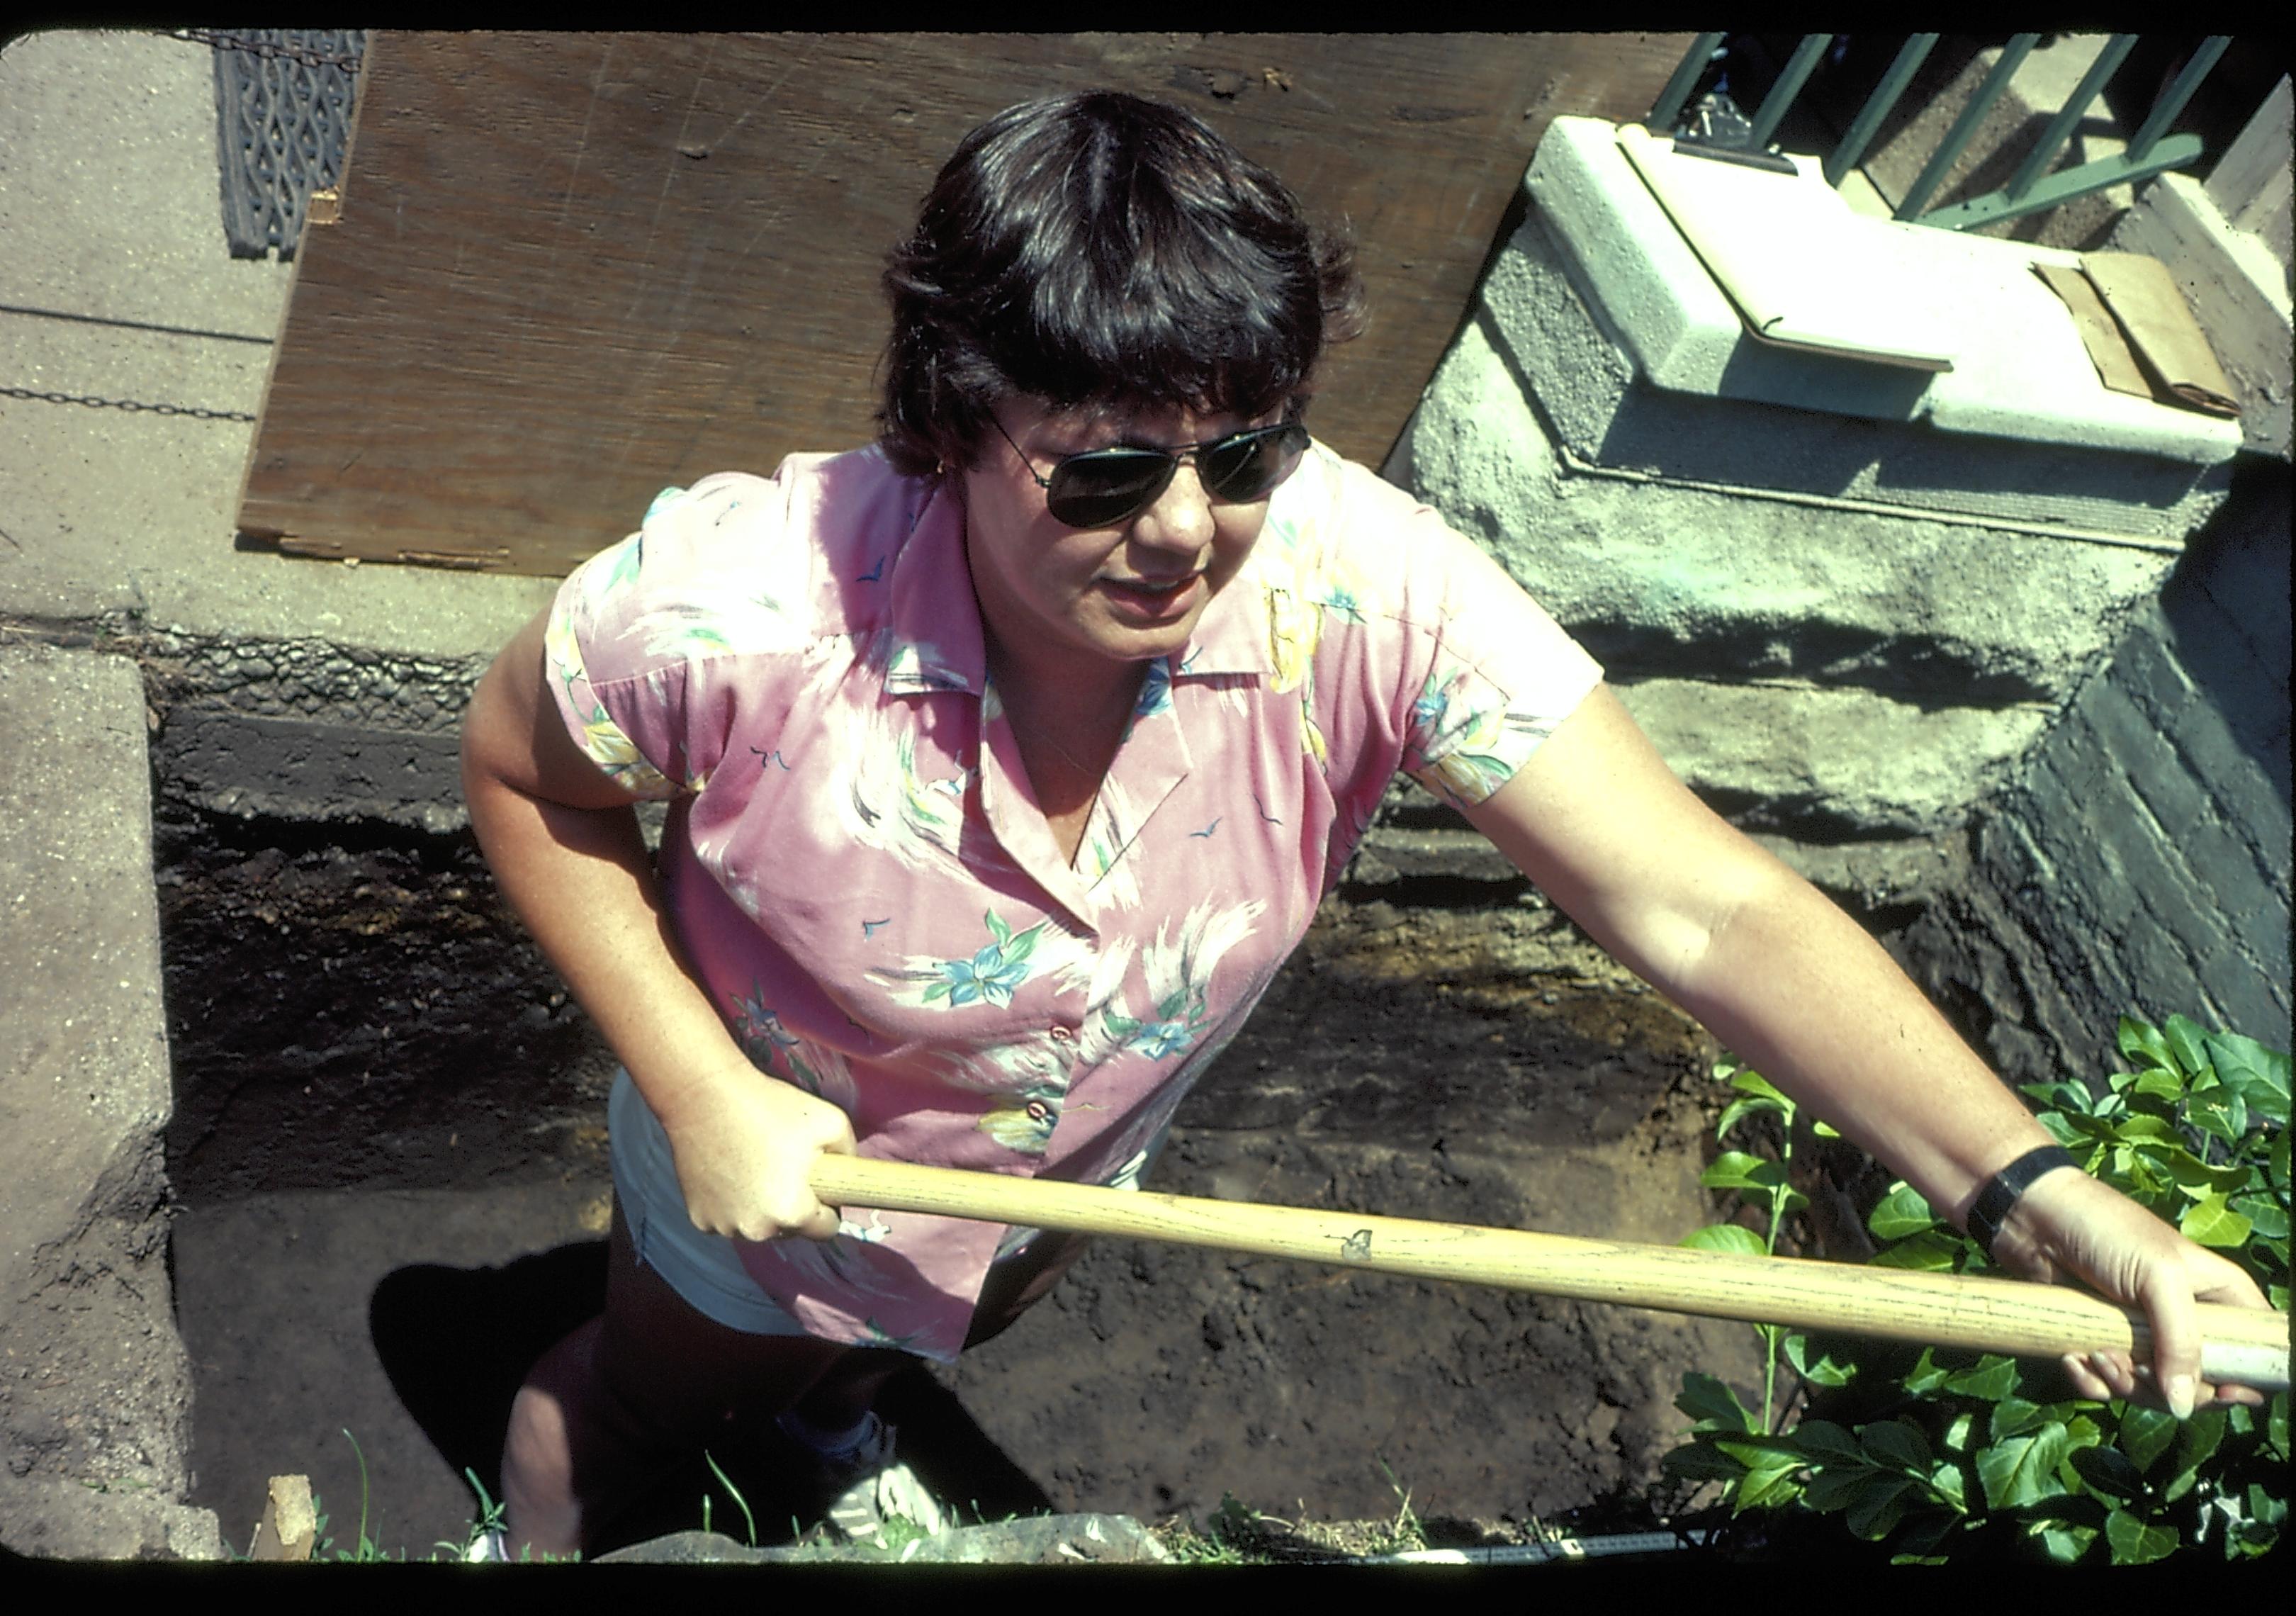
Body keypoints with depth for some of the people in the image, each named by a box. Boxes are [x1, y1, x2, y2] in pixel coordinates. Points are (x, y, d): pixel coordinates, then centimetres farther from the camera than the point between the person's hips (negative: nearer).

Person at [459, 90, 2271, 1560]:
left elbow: (1702, 905, -39)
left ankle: (826, 1393, 78)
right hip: (772, 1160, -3)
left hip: (1071, 1164, 4)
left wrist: (2031, 1193, -49)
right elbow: (525, 777, -19)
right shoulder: (742, 610, -40)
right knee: (648, 1400, 31)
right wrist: (703, 1094, -27)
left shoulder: (1364, 586, -38)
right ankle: (539, 1478, 70)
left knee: (967, 1321, 40)